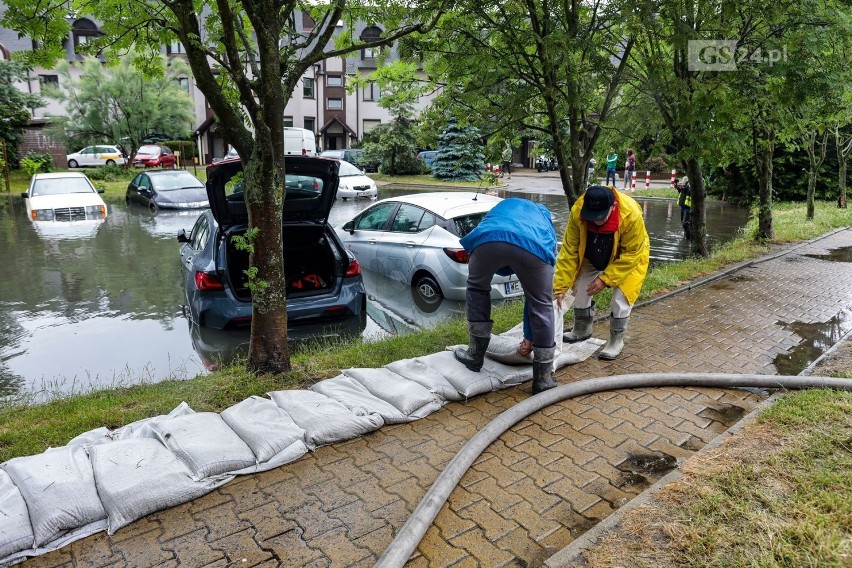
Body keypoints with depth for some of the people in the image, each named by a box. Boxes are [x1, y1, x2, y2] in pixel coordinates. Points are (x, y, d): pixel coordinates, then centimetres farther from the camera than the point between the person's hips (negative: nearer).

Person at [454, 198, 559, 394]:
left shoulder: (506, 205, 48)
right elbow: (536, 297, 41)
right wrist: (529, 337, 49)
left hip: (488, 239, 1)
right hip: (533, 245, 0)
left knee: (477, 288, 30)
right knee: (542, 306, 22)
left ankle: (475, 354, 37)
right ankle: (543, 379, 28)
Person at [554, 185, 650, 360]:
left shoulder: (631, 215, -40)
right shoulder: (577, 212, -32)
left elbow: (631, 255, -28)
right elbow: (569, 251, -25)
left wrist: (605, 279, -31)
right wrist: (560, 287, -28)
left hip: (630, 256, -3)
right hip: (593, 255, 3)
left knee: (621, 296, -13)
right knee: (580, 289, 3)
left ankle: (616, 341, 8)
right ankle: (581, 331, 27)